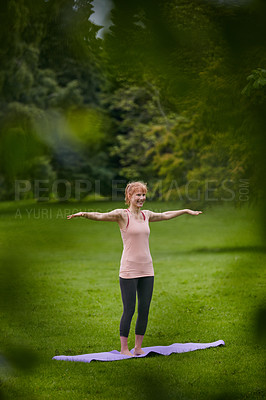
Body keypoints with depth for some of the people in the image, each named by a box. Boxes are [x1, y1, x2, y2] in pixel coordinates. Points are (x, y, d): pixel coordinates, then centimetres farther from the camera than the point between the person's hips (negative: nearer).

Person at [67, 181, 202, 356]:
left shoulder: (146, 215, 11)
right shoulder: (122, 215, -5)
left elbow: (165, 215, 30)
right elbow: (100, 216, -20)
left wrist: (185, 211, 42)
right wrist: (83, 214, -38)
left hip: (147, 270, 6)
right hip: (129, 270, -6)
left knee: (144, 310, 6)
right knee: (129, 310, -3)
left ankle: (138, 347, 17)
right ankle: (124, 348, 8)